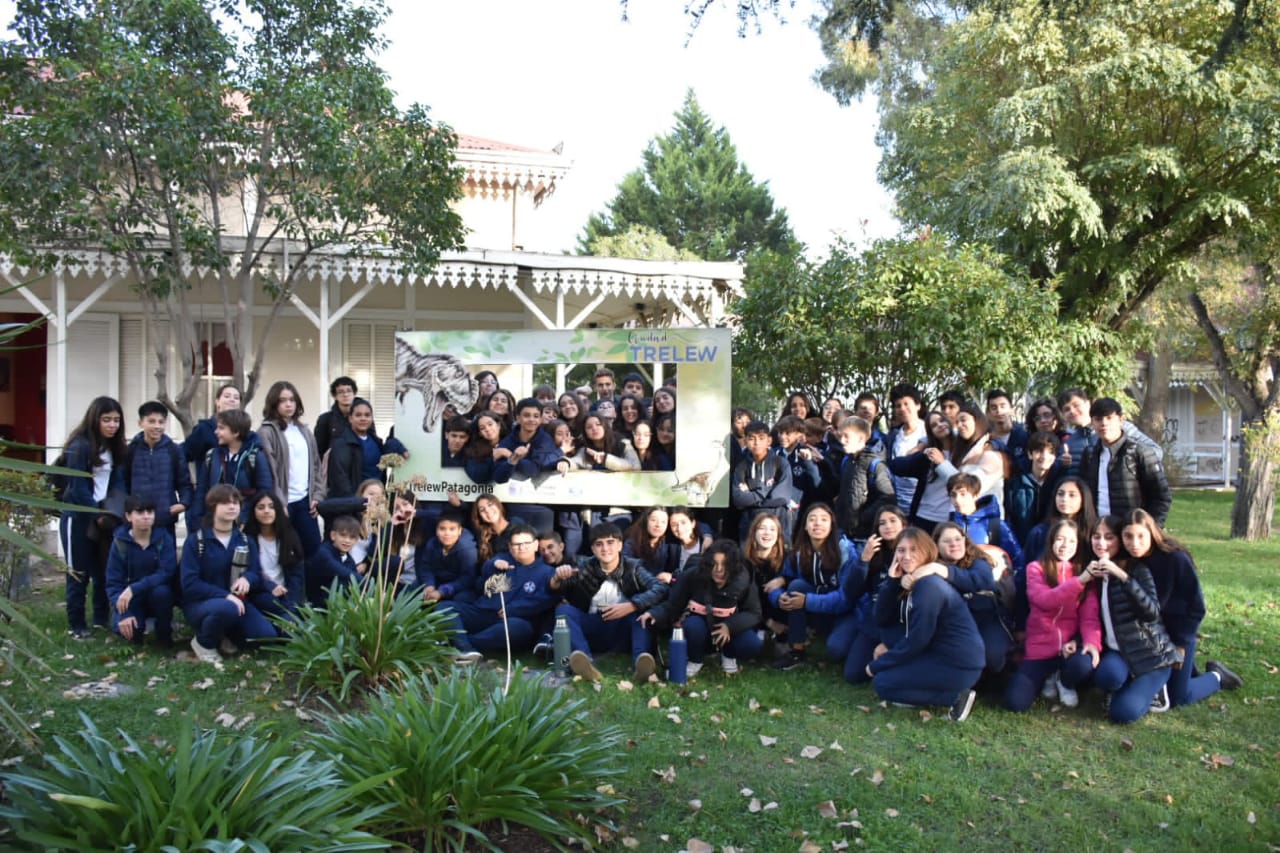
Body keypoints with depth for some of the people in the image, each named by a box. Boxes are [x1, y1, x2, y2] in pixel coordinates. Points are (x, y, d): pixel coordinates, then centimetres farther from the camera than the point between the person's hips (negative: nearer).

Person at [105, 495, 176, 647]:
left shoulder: (164, 538, -11)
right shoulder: (120, 542, -9)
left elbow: (167, 573, -21)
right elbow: (113, 583, -10)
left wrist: (134, 589, -32)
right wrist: (124, 614, -24)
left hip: (158, 596, 0)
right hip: (131, 600, 0)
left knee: (161, 591, -35)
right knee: (123, 627, -30)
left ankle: (164, 634, -7)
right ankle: (138, 629, 10)